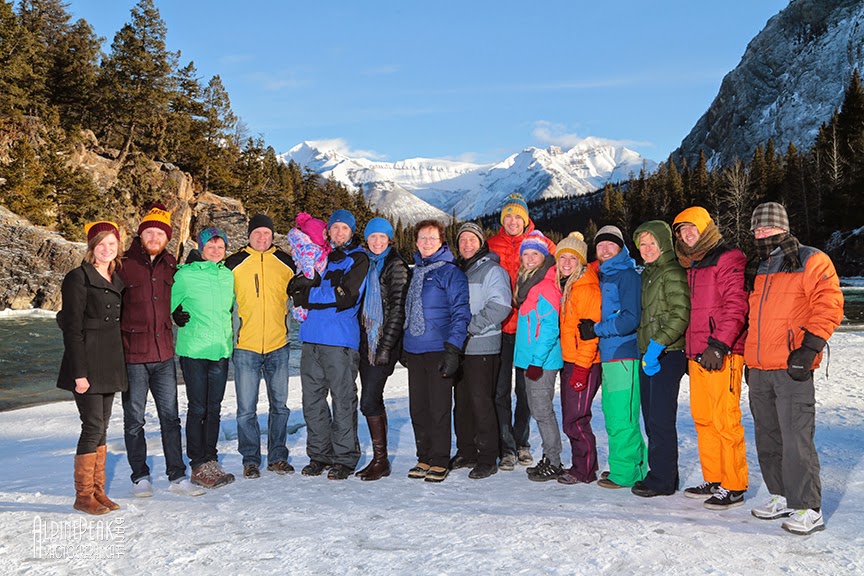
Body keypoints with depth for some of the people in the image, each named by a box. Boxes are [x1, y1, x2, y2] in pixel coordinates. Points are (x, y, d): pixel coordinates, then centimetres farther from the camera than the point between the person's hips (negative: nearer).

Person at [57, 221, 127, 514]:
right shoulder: (78, 278, -7)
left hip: (110, 365, 7)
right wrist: (79, 372, -16)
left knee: (102, 427, 10)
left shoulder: (117, 279, 14)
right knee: (93, 427, -7)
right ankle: (83, 495, 5)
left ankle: (98, 490, 18)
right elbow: (72, 328, -11)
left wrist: (118, 364, 14)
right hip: (87, 364, -7)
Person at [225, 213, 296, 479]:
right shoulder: (234, 263, 1)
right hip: (245, 348, -2)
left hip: (278, 347, 2)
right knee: (246, 410, 2)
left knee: (280, 406, 10)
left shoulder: (285, 262, 6)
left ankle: (278, 457, 22)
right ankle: (250, 460, 15)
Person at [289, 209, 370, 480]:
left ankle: (344, 458, 8)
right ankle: (318, 454, 20)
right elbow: (296, 290, 10)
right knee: (312, 400, 9)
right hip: (312, 338, 5)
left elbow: (345, 297, -11)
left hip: (341, 341, -5)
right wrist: (319, 287, -9)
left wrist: (310, 293, -4)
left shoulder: (358, 259, 2)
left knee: (343, 401, -1)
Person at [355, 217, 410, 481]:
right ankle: (379, 459, 18)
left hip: (384, 343, -7)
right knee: (374, 400, 10)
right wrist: (360, 340, 14)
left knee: (369, 402, -10)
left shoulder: (396, 266, -7)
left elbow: (397, 309, -12)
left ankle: (381, 460, 1)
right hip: (366, 342, 7)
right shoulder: (365, 264, 15)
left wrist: (386, 346, -17)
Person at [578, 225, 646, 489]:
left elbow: (630, 319, -17)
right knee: (613, 414, 15)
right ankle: (636, 465, 27)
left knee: (622, 417, -5)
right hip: (608, 356, 10)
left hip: (624, 356, -10)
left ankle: (625, 472, 5)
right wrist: (592, 327, 10)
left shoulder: (628, 275, -8)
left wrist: (597, 329, -10)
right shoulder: (603, 276, 19)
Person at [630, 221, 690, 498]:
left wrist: (657, 345, -21)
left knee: (661, 420, -6)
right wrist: (645, 347, 15)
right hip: (648, 354, 9)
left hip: (667, 354, -9)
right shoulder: (647, 274, 18)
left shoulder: (672, 272, -10)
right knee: (651, 419, 12)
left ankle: (662, 479, 2)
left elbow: (680, 316, -18)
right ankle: (661, 475, 21)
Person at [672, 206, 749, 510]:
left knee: (725, 421, -6)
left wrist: (718, 346, -21)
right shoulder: (693, 266, 21)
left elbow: (736, 307, -15)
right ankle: (714, 481, 22)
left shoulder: (728, 259, -6)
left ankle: (734, 487, 2)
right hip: (698, 356, 9)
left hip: (721, 356, -9)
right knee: (703, 419, 12)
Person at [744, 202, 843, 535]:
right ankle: (782, 497, 25)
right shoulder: (756, 270, 18)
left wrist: (809, 348, -18)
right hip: (759, 370, 7)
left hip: (792, 369, -7)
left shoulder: (811, 261, -2)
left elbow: (829, 305, -11)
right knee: (768, 439, 13)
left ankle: (808, 508, 1)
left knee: (796, 439, -8)